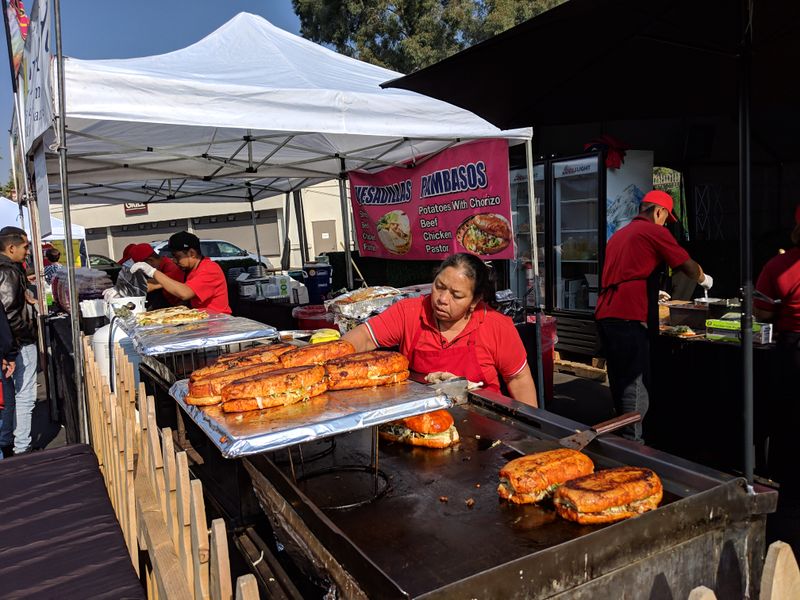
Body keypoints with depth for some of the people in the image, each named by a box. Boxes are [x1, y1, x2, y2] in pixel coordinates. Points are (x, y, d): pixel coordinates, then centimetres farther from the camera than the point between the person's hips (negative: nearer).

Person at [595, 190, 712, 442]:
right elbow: (688, 266, 3)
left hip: (605, 315, 9)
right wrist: (704, 279, 24)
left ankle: (623, 439, 26)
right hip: (628, 318, -9)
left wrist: (653, 291, 45)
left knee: (620, 384, 16)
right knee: (635, 387, -5)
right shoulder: (655, 232, -1)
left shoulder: (618, 235, 23)